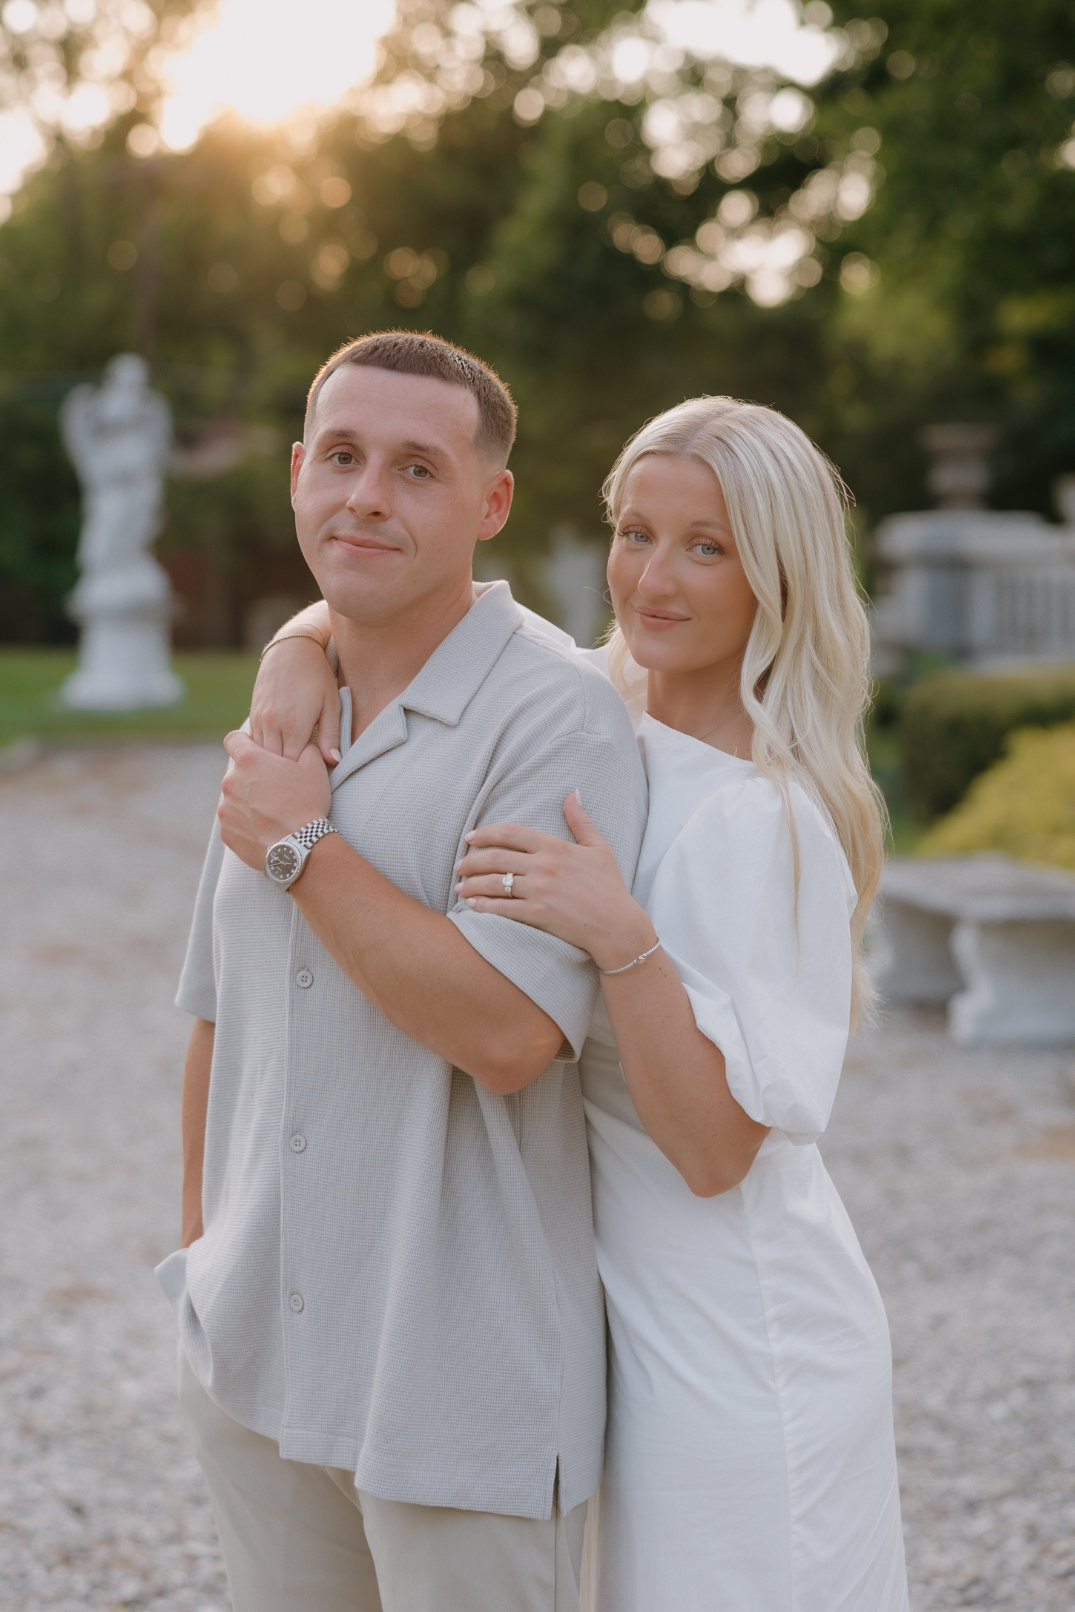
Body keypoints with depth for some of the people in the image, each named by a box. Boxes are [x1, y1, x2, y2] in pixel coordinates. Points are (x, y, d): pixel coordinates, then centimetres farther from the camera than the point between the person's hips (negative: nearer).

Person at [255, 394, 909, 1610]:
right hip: (642, 1315, 8)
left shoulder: (767, 821, -22)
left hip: (739, 1347, -8)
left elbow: (715, 1146, -24)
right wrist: (300, 666, -11)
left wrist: (621, 936, -34)